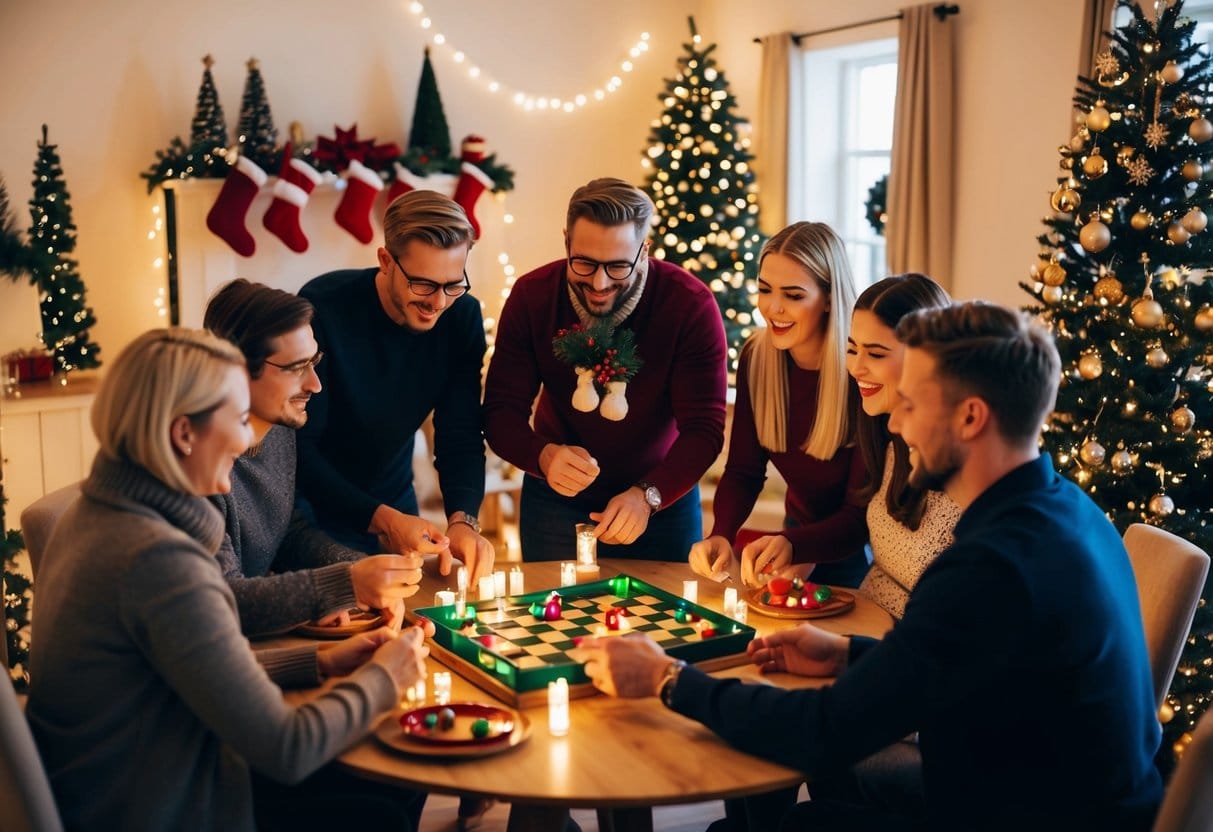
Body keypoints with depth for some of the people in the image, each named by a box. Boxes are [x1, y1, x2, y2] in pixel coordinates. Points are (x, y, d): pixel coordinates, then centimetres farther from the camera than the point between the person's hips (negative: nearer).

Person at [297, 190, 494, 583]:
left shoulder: (462, 316, -13)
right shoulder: (322, 307, -27)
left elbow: (461, 437, -11)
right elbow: (299, 445, -26)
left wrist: (463, 520, -30)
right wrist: (381, 519, -37)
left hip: (394, 505, 4)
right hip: (311, 511, -4)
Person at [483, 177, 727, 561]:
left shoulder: (692, 304, -22)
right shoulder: (531, 296, -16)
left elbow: (704, 428, -24)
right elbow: (501, 411, -16)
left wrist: (647, 496, -40)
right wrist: (544, 456, -37)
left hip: (663, 496, -1)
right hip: (556, 498, 1)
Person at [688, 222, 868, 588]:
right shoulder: (756, 358, -10)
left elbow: (862, 516, -26)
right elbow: (742, 470, -6)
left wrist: (791, 545, -45)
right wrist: (721, 535, -26)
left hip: (858, 551, -4)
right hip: (799, 530, 4)